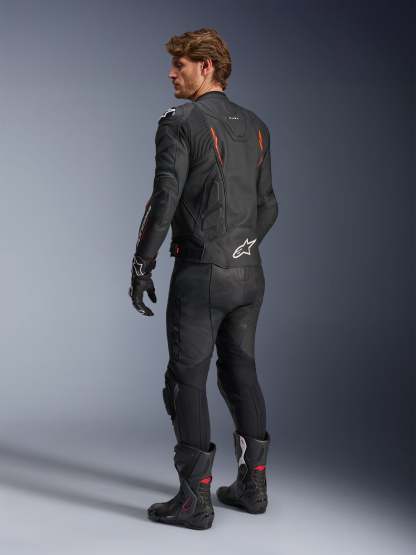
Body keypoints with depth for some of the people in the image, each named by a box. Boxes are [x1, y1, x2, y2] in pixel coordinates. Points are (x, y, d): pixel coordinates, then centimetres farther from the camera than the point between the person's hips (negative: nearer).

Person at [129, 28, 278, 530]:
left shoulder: (179, 123, -8)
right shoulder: (256, 127, 12)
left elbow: (164, 198, -17)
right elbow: (267, 206, 14)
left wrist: (141, 266, -11)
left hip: (200, 273, -7)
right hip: (249, 272, 7)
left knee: (187, 380, 1)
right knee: (241, 374, 15)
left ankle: (195, 499, 5)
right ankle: (252, 484, 22)